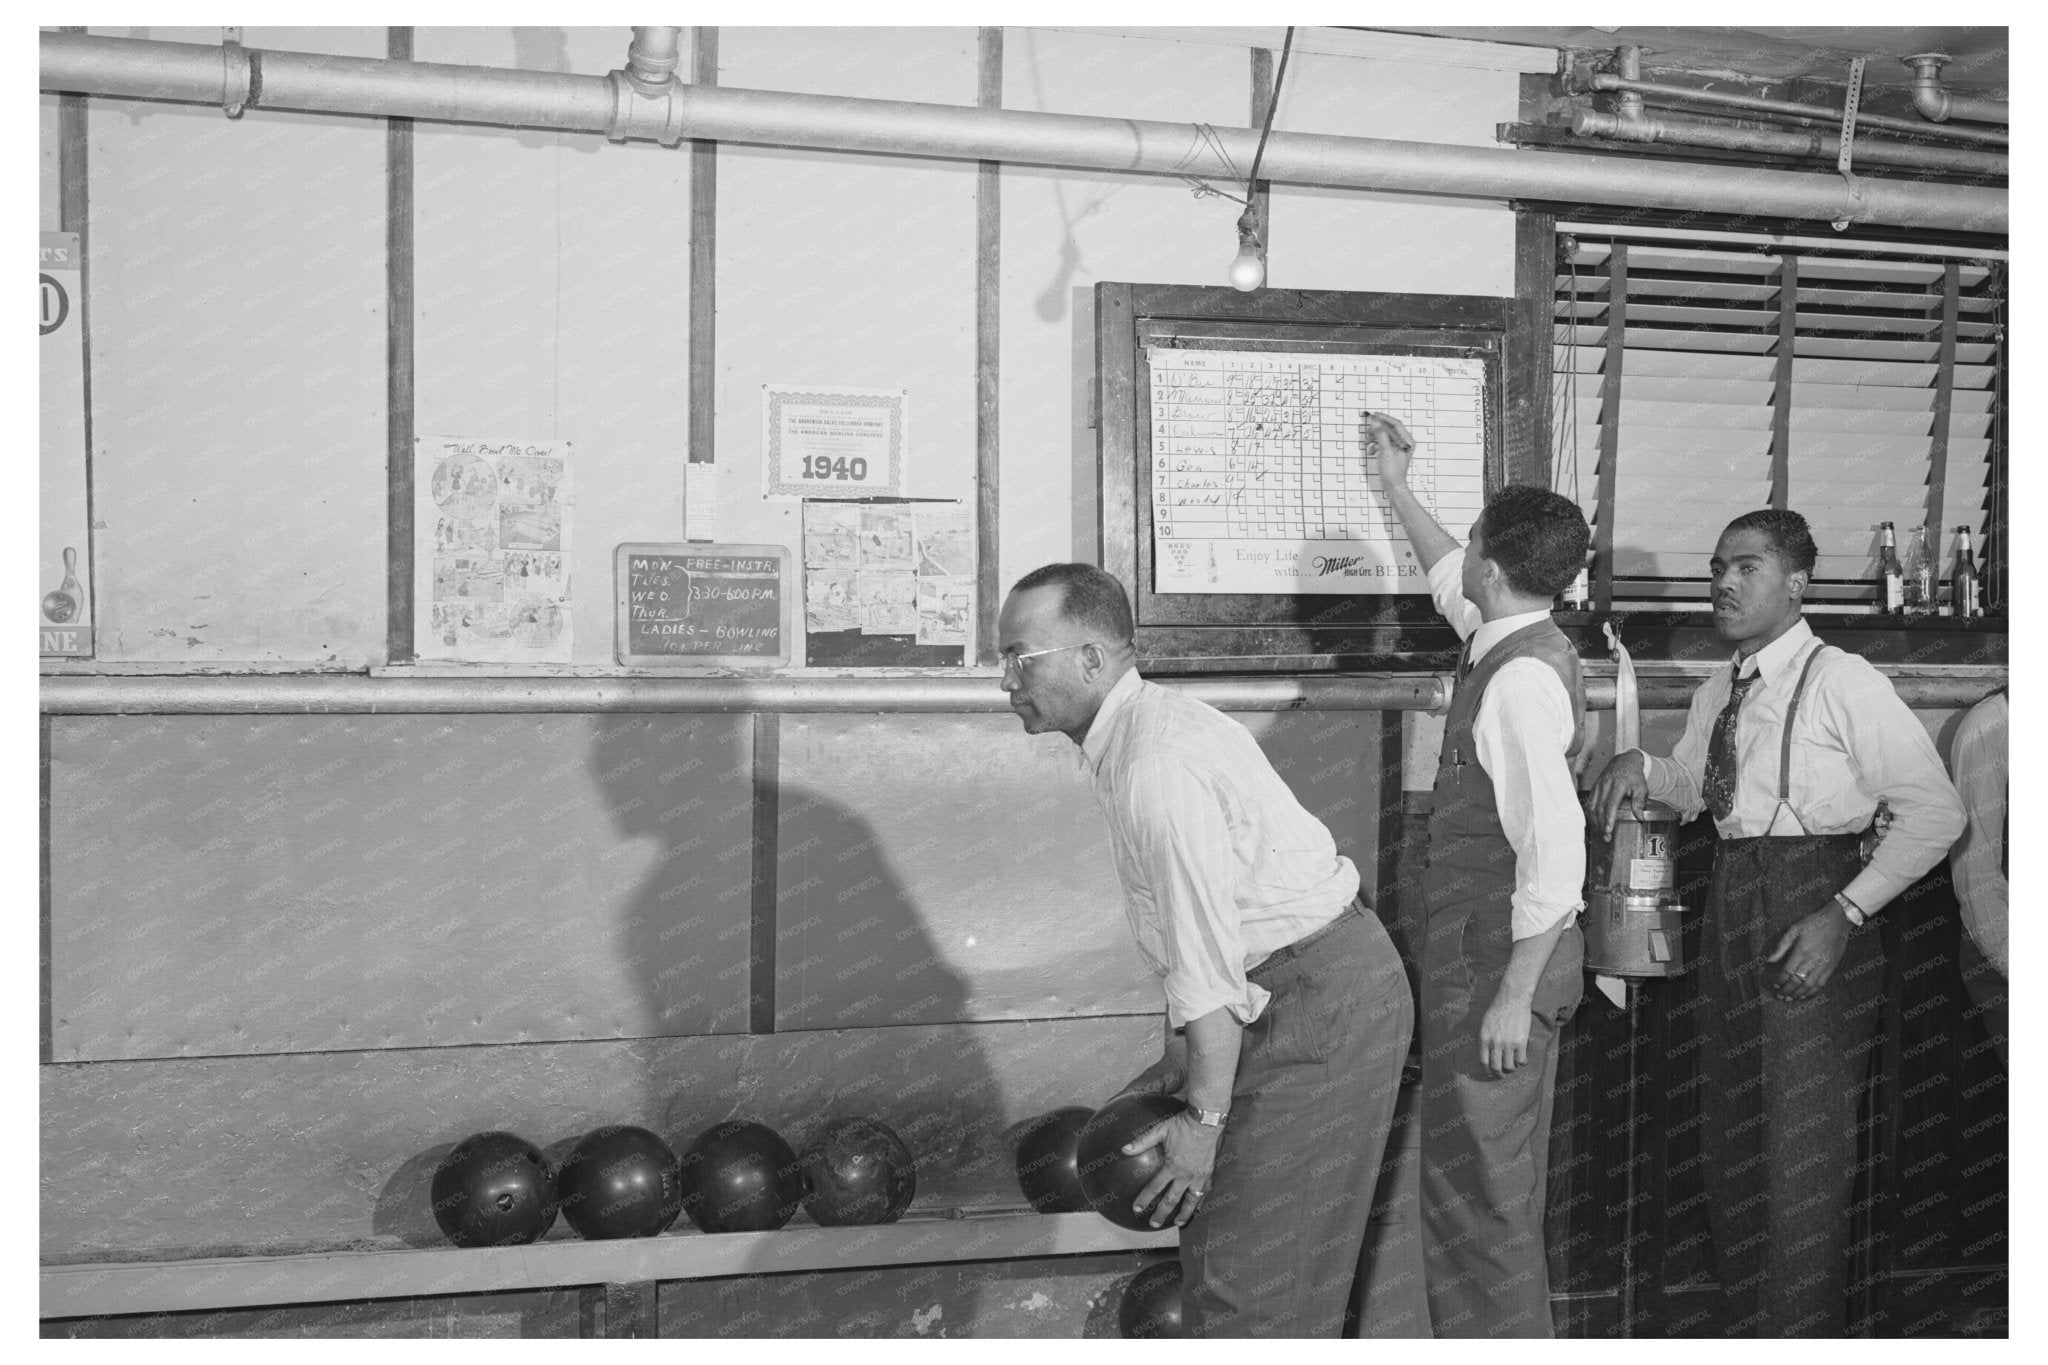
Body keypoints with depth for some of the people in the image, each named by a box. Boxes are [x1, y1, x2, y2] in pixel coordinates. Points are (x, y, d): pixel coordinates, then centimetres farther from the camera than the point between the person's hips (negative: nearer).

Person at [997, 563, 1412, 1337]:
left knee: (1246, 1269, -3)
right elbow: (1191, 930, 15)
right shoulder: (1149, 728, 9)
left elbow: (1207, 960, -23)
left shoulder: (1157, 768, -23)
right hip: (1296, 988, 10)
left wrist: (1204, 1118, -16)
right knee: (1217, 1234, 17)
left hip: (1322, 1000, -10)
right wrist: (1175, 1063, 17)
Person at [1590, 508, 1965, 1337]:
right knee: (1732, 1147, 15)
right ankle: (1749, 1328, 30)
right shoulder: (1716, 695, 11)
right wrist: (1642, 768, 4)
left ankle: (1805, 1337, 7)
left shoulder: (1842, 683, -12)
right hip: (1731, 910, 8)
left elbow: (1936, 812, -14)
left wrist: (1845, 913, -20)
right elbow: (1689, 786, 26)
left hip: (1813, 920, -8)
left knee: (1804, 1155, -4)